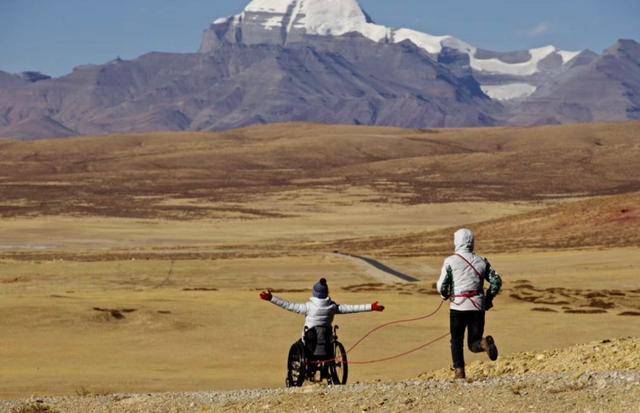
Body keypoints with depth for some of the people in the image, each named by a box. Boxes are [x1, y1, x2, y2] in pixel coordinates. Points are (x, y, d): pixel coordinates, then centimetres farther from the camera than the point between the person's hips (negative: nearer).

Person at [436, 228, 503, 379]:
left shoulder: (450, 261, -3)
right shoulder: (481, 261, 8)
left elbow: (441, 286, -5)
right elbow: (496, 281, 5)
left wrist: (446, 295, 18)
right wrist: (488, 298, 19)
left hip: (458, 306, -2)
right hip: (478, 306, 2)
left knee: (457, 341, 14)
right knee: (474, 344, 7)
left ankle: (459, 371, 6)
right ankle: (484, 343, -26)